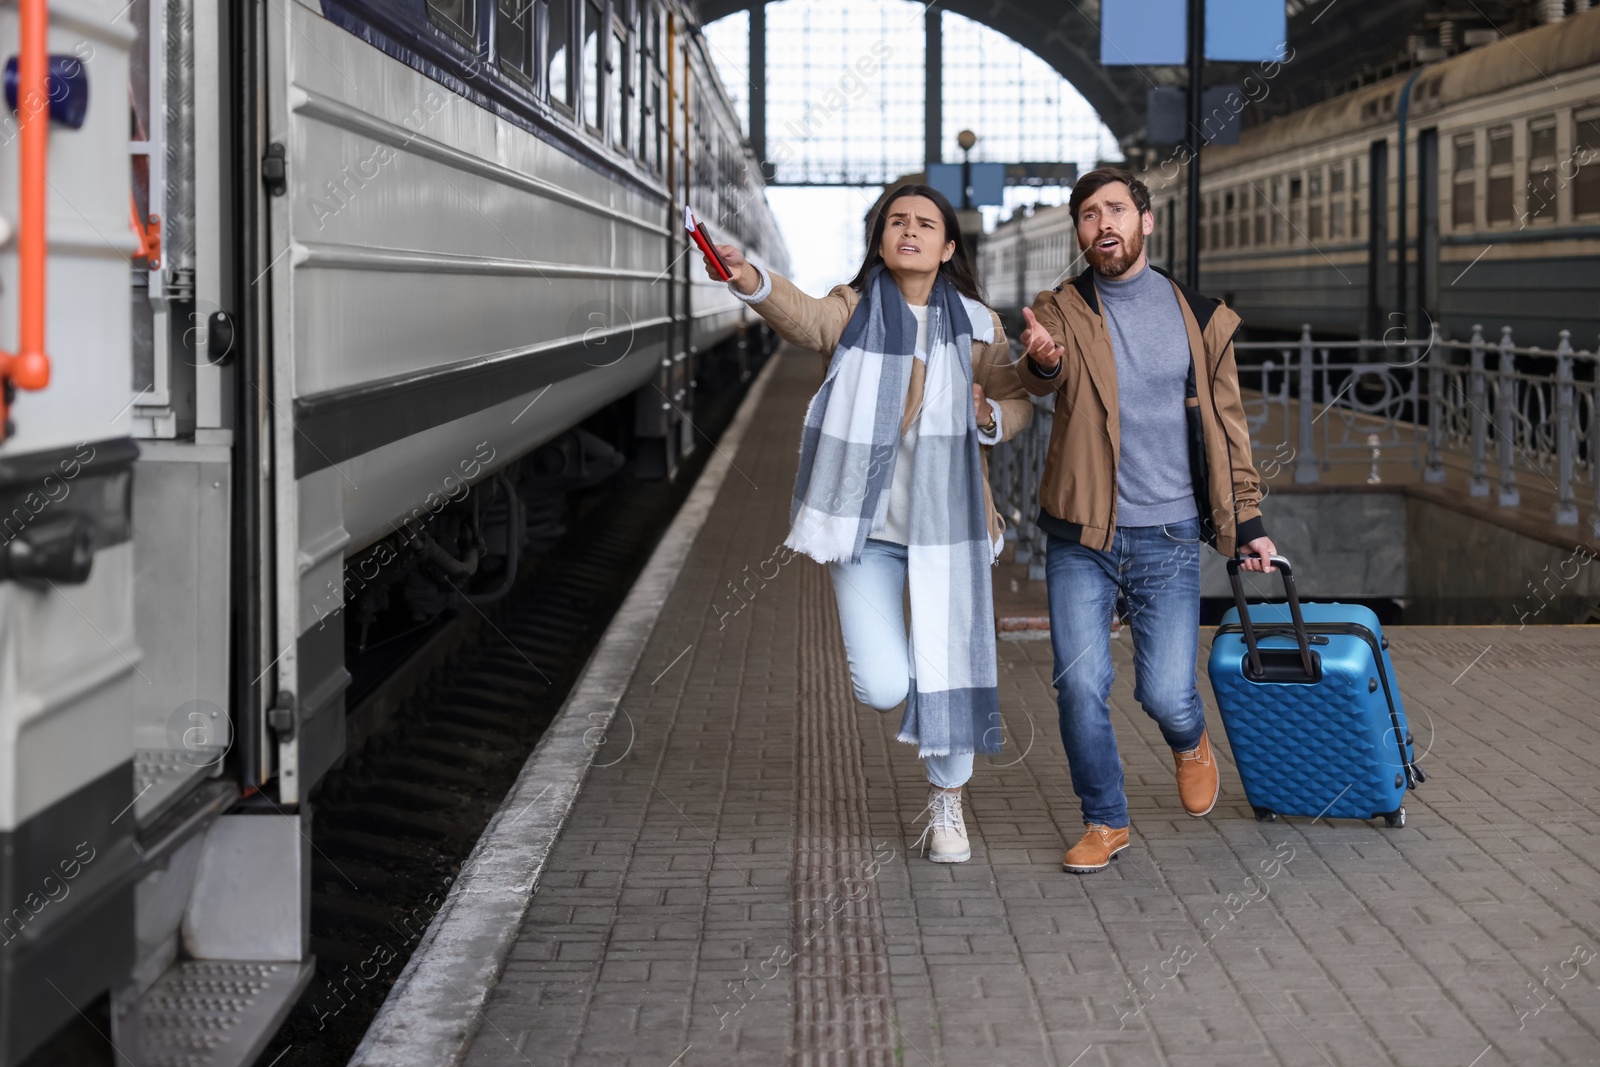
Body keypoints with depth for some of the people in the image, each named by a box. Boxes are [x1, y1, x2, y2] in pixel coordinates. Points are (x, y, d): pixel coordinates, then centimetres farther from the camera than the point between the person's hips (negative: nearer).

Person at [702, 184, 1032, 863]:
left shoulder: (976, 324, 6)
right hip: (866, 525, -2)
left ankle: (946, 805, 27)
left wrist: (993, 418, -10)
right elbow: (803, 319, -23)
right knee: (882, 688, -11)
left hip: (947, 521, 2)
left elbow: (1018, 399, 15)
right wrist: (751, 281, -45)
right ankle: (889, 665, 29)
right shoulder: (854, 310, -1)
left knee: (952, 668, 4)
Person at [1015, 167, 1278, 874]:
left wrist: (1248, 521, 10)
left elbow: (1226, 424, 13)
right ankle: (1104, 821, 17)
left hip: (1168, 535, 0)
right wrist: (1040, 362, -45)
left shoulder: (1198, 316, 5)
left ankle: (1190, 742, 32)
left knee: (1164, 691, -5)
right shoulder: (1061, 311, 1)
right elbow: (1040, 379, -21)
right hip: (1079, 537, 0)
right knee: (1080, 686, -4)